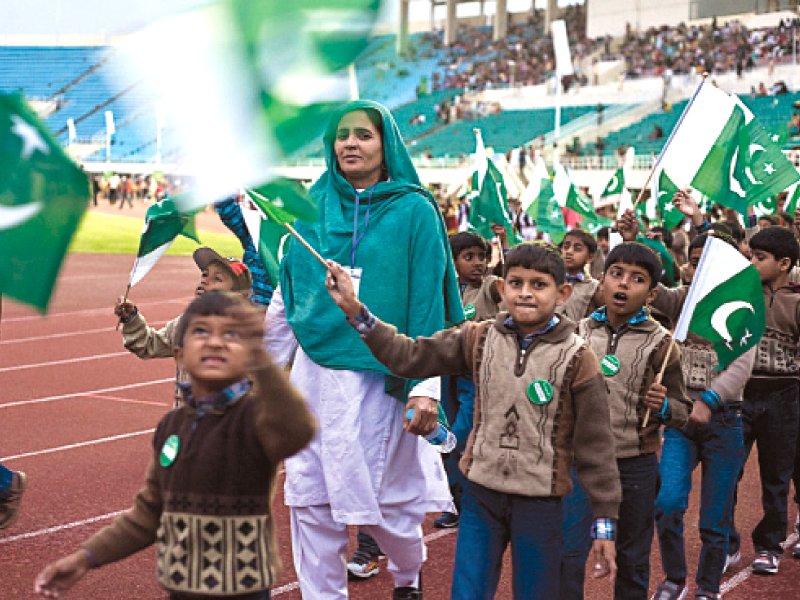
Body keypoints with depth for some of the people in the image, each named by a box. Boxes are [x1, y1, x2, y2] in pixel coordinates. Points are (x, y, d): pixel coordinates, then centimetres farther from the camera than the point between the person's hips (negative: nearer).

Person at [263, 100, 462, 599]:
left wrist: (426, 388, -14)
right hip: (314, 373, 3)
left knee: (386, 498, 5)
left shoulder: (415, 211, -4)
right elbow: (287, 295, 11)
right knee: (311, 499, 5)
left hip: (380, 377, -3)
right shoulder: (313, 206, 6)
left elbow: (430, 304, -8)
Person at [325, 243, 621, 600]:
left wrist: (604, 523, -5)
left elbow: (595, 446, -6)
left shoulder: (576, 359, -9)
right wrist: (354, 310, -11)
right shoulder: (479, 339, 1)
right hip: (481, 493, 3)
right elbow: (409, 356, -2)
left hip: (540, 502, -2)